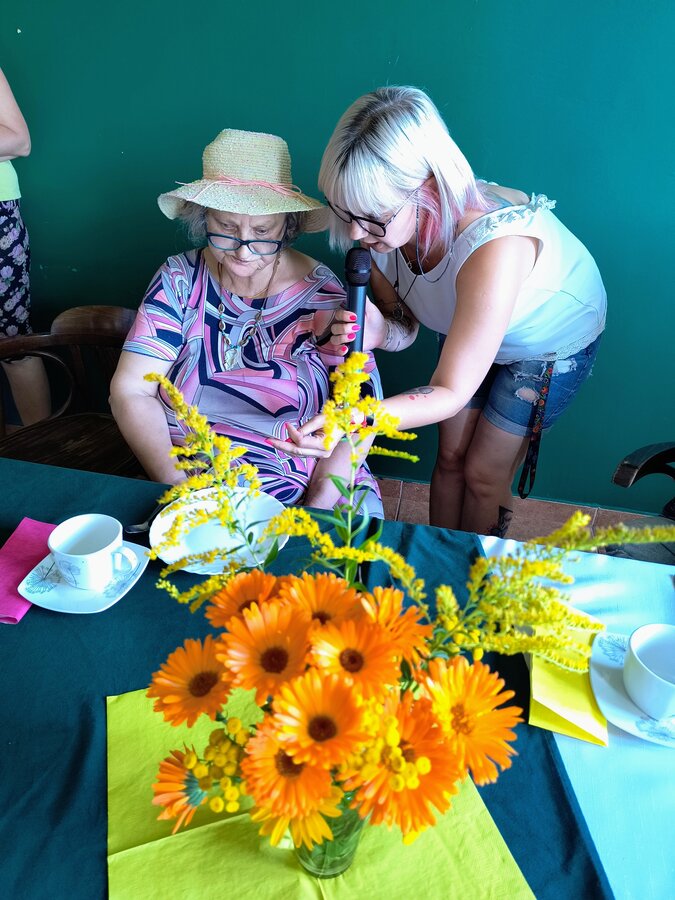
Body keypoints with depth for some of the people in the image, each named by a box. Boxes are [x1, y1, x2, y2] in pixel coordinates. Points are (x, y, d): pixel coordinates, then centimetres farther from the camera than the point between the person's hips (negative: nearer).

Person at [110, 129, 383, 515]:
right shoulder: (179, 280, 0)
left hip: (303, 491, -1)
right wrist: (175, 484, -16)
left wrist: (316, 511, -20)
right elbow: (131, 391, -3)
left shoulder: (322, 295, -6)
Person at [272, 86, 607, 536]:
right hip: (467, 332, 5)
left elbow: (451, 392, -39)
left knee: (483, 473, 5)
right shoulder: (379, 230, -26)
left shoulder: (494, 247, -45)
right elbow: (404, 328, -11)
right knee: (450, 455, 10)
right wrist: (378, 332, -37)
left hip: (555, 339, -4)